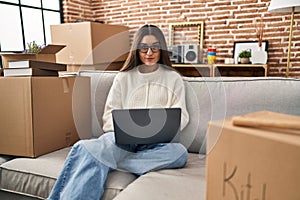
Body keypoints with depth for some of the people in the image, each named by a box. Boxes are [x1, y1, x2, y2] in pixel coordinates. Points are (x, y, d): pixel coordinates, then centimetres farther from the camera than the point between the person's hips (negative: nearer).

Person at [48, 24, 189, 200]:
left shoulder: (174, 78, 16)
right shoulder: (123, 78, 18)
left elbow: (181, 116, 8)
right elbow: (110, 114, 11)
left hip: (157, 142, 1)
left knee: (179, 152, -36)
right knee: (85, 148, -34)